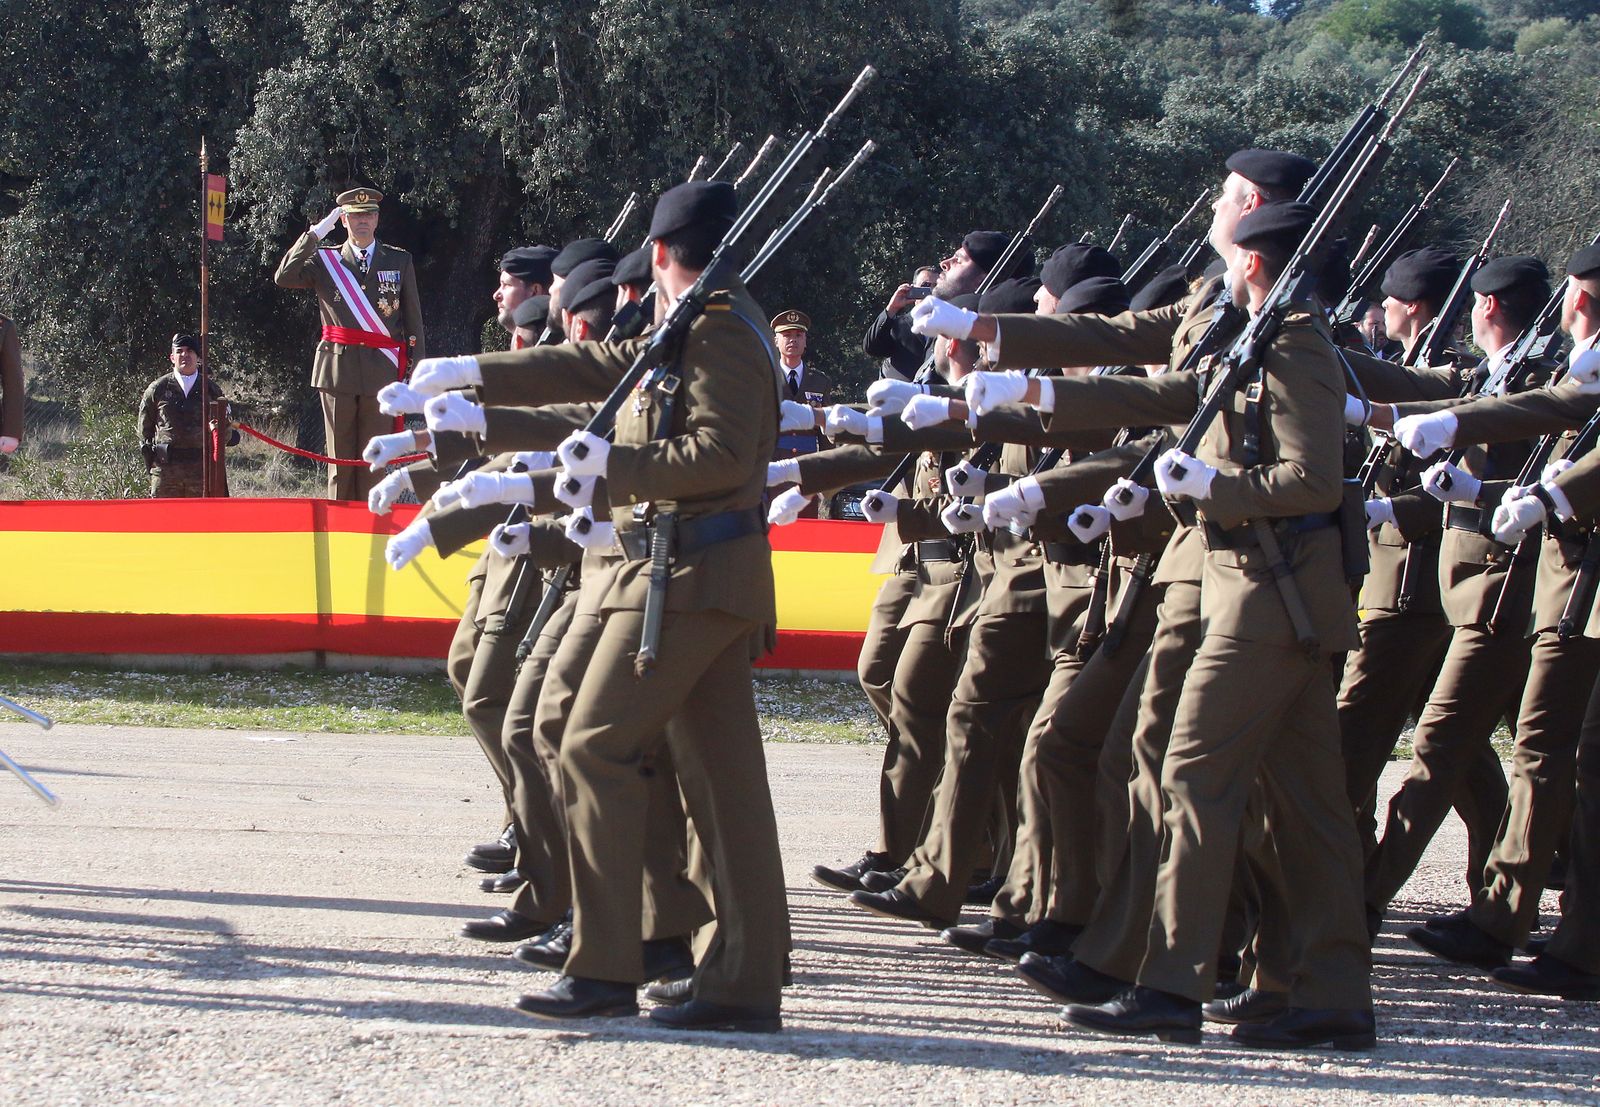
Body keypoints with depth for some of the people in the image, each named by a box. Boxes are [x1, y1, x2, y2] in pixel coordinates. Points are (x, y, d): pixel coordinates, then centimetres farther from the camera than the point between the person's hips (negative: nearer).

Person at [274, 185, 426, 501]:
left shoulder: (399, 261, 10)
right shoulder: (324, 260, 10)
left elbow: (413, 319, 9)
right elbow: (284, 277, -7)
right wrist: (315, 234, -6)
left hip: (381, 370, 0)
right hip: (338, 370, 0)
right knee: (339, 457, 2)